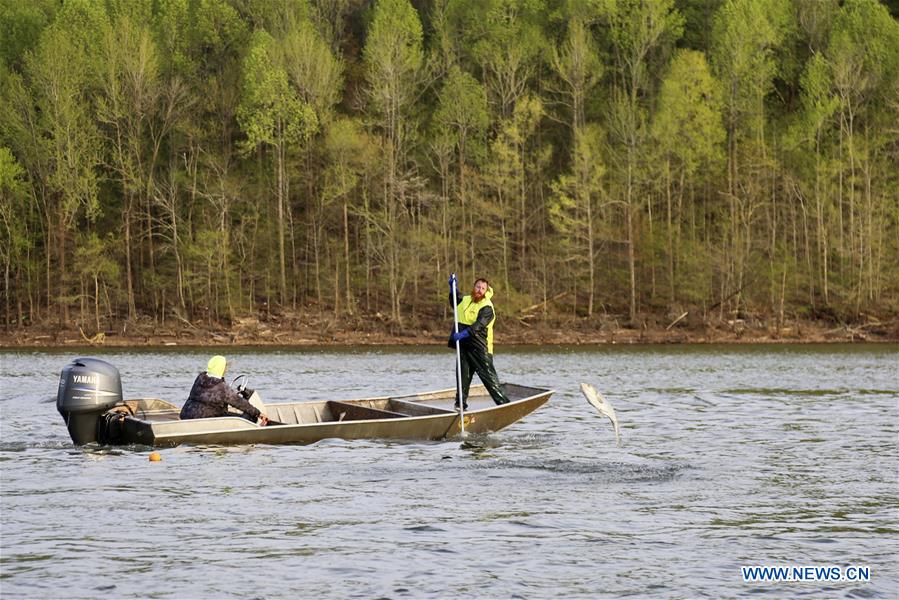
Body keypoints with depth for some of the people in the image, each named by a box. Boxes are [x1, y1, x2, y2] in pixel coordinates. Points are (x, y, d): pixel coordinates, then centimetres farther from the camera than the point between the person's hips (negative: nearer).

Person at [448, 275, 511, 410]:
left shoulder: (487, 307, -11)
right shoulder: (465, 300, 12)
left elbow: (478, 326, -24)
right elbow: (454, 303, 35)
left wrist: (462, 334, -35)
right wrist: (453, 287, 20)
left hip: (480, 348, -6)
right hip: (463, 346, 6)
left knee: (488, 376, -7)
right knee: (463, 375, 8)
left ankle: (503, 402, -5)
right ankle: (460, 403, 16)